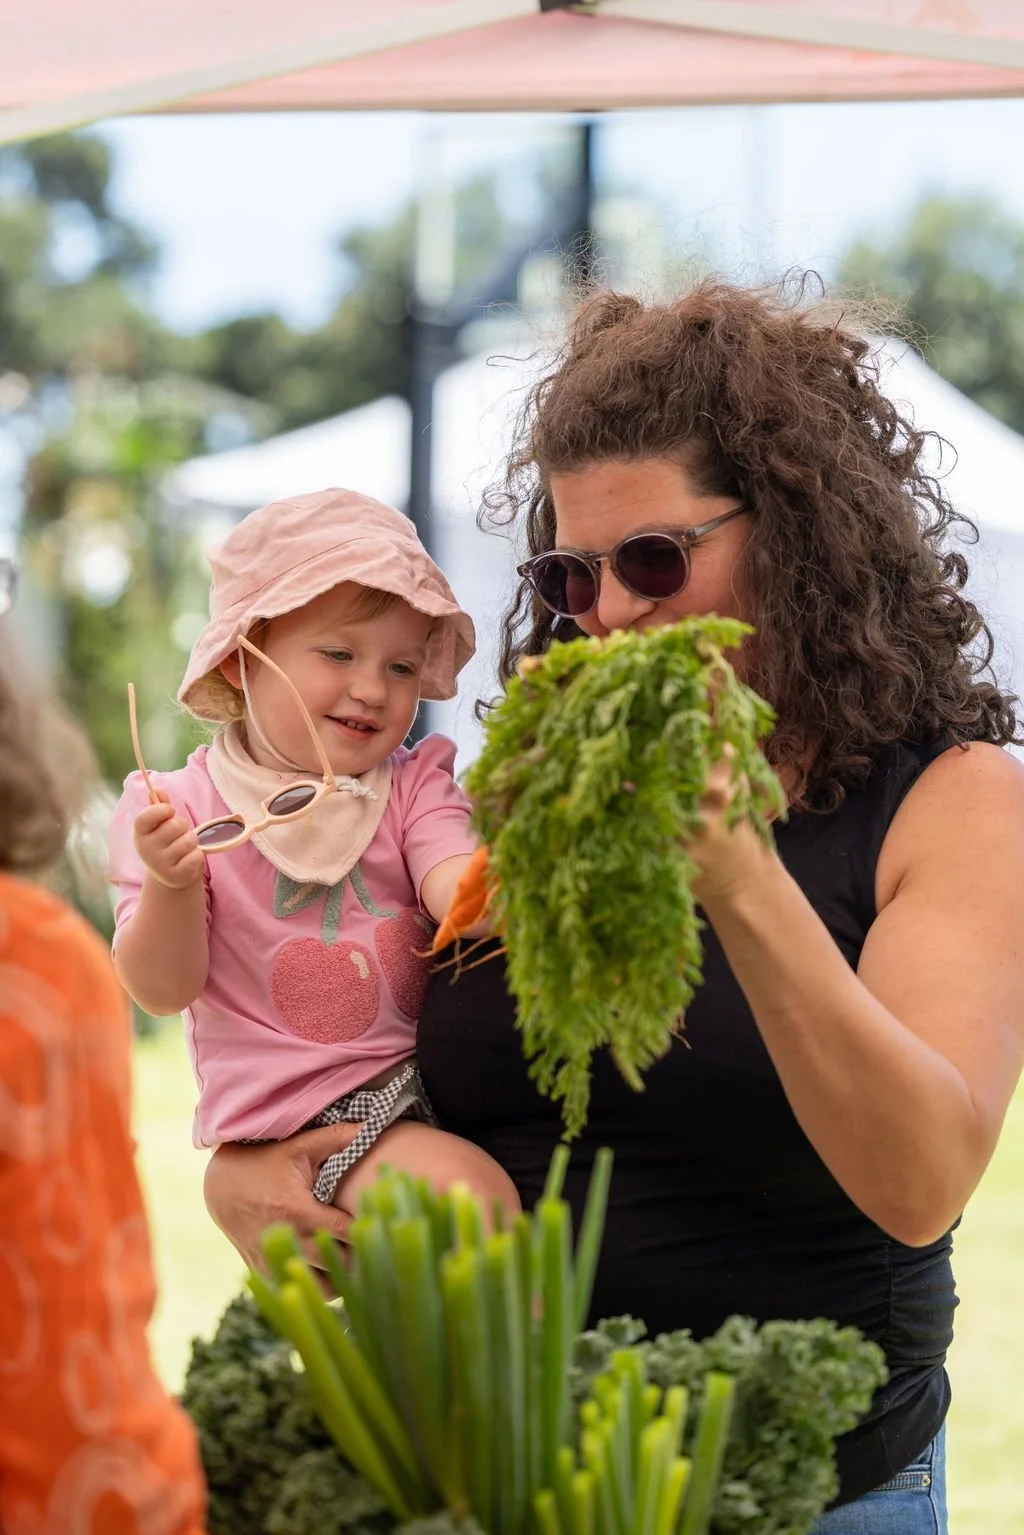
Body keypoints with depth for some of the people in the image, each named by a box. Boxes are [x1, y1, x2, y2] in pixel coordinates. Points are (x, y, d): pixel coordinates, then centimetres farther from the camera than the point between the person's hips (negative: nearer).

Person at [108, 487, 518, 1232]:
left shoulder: (415, 787, 6)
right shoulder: (180, 808, -2)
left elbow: (459, 894, -15)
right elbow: (162, 992, -6)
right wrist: (171, 890, -27)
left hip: (436, 1075, 5)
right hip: (301, 1108, -5)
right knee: (472, 1193, -25)